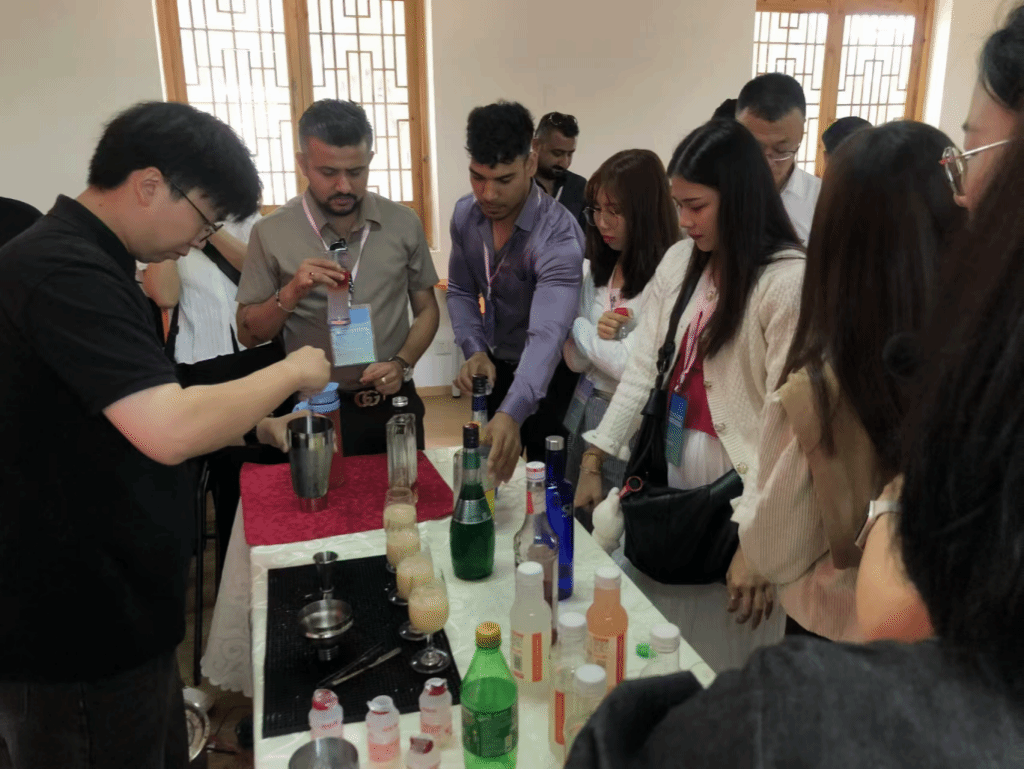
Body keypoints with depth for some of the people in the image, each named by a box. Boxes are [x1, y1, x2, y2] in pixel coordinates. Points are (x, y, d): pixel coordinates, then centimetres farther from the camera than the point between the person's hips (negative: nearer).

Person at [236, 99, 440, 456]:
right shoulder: (271, 233, -8)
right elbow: (248, 334, -2)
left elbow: (426, 309, 6)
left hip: (394, 403, 2)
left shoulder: (403, 223, -3)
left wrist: (401, 363, -11)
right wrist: (290, 294, -20)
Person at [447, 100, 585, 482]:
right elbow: (461, 292, 2)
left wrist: (512, 414, -58)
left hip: (551, 375, -5)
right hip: (496, 366, 5)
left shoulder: (558, 235, -31)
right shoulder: (465, 214, -10)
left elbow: (547, 335, -43)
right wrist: (474, 350, -18)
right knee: (486, 470, 19)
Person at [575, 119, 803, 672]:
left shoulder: (790, 281, -14)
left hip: (738, 489, -5)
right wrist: (593, 461, 2)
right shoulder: (679, 261, 7)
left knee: (721, 669, 7)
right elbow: (642, 369, 6)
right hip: (663, 473, 6)